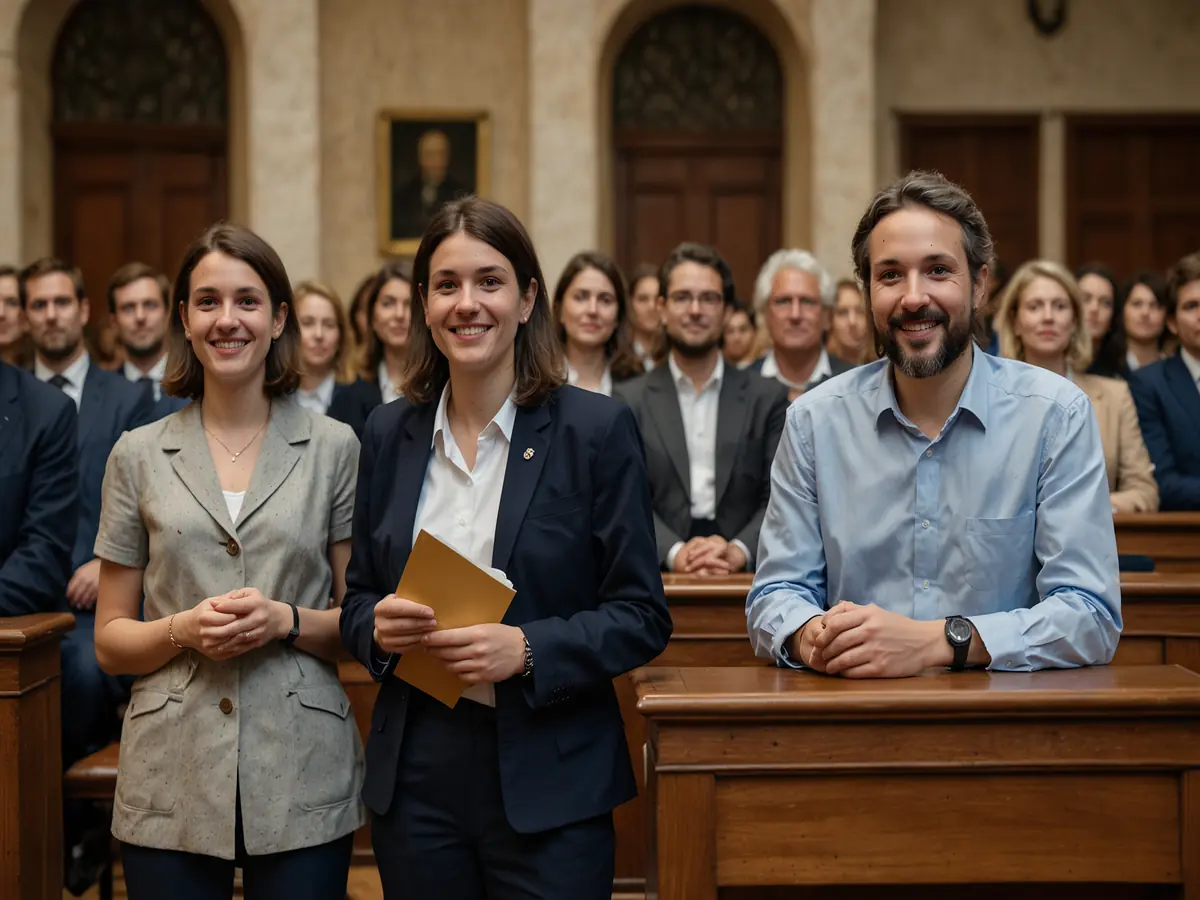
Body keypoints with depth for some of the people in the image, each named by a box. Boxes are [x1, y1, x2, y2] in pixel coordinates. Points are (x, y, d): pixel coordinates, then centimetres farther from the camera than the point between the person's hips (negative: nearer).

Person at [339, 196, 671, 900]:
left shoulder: (597, 430, -6)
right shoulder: (390, 433, 6)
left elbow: (642, 617, -6)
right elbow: (359, 594, 13)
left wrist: (527, 650, -21)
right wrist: (378, 626, -10)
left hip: (549, 784, -3)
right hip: (415, 771, 4)